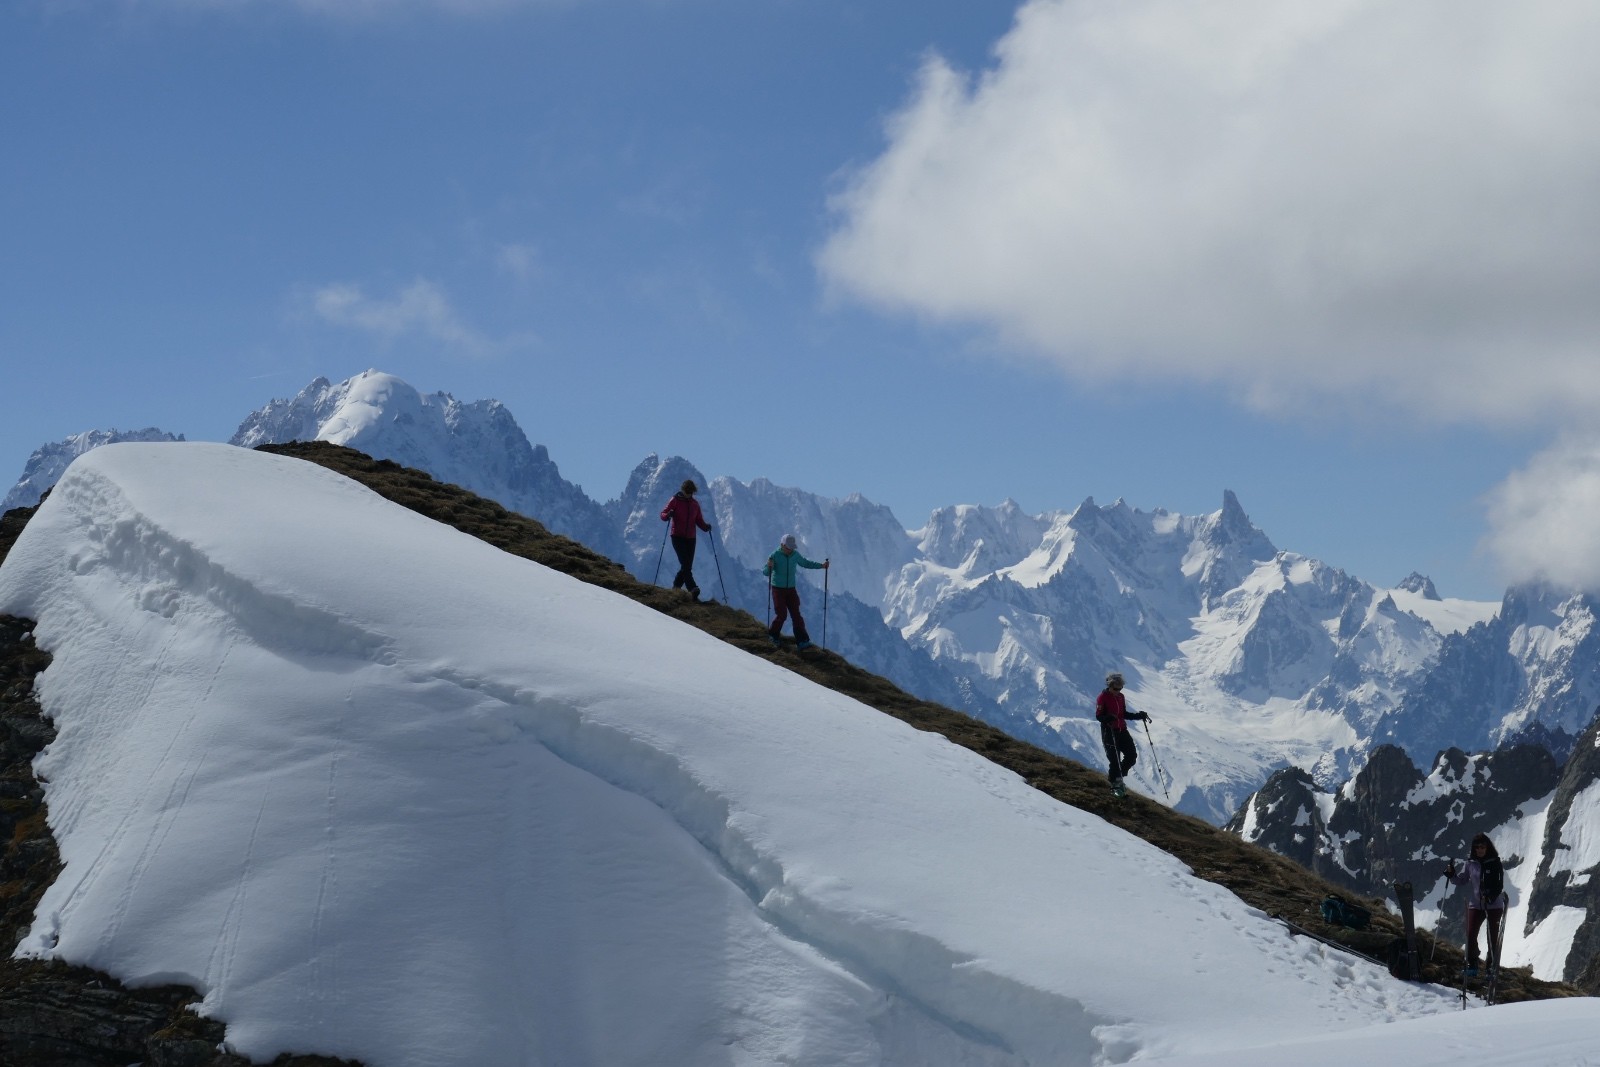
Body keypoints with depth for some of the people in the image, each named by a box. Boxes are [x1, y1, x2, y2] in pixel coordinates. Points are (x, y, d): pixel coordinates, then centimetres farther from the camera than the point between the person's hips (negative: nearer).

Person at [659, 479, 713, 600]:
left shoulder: (695, 504, 14)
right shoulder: (675, 501, 0)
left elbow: (699, 520, 14)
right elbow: (663, 514, -3)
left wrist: (705, 526, -7)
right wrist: (668, 515, -26)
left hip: (690, 538, 5)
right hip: (678, 537, -5)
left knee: (687, 566, 5)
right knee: (685, 564, -17)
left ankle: (676, 588, 21)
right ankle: (693, 590, -28)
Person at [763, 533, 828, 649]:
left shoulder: (795, 555, -1)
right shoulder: (775, 555, -14)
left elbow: (805, 563, 16)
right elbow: (765, 572, -18)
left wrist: (821, 565, 6)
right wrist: (769, 567, -41)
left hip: (791, 589, 4)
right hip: (778, 589, -4)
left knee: (796, 614, -2)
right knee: (782, 615, -7)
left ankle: (802, 641, -3)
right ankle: (773, 634, 19)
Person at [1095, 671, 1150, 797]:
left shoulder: (1120, 697, 12)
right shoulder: (1103, 697, -8)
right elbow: (1098, 715, -12)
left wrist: (1138, 716, 13)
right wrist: (1108, 718, -32)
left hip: (1122, 730, 7)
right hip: (1109, 731, -7)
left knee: (1132, 755, 1)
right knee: (1115, 759, -9)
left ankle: (1116, 775, 21)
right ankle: (1115, 784, 7)